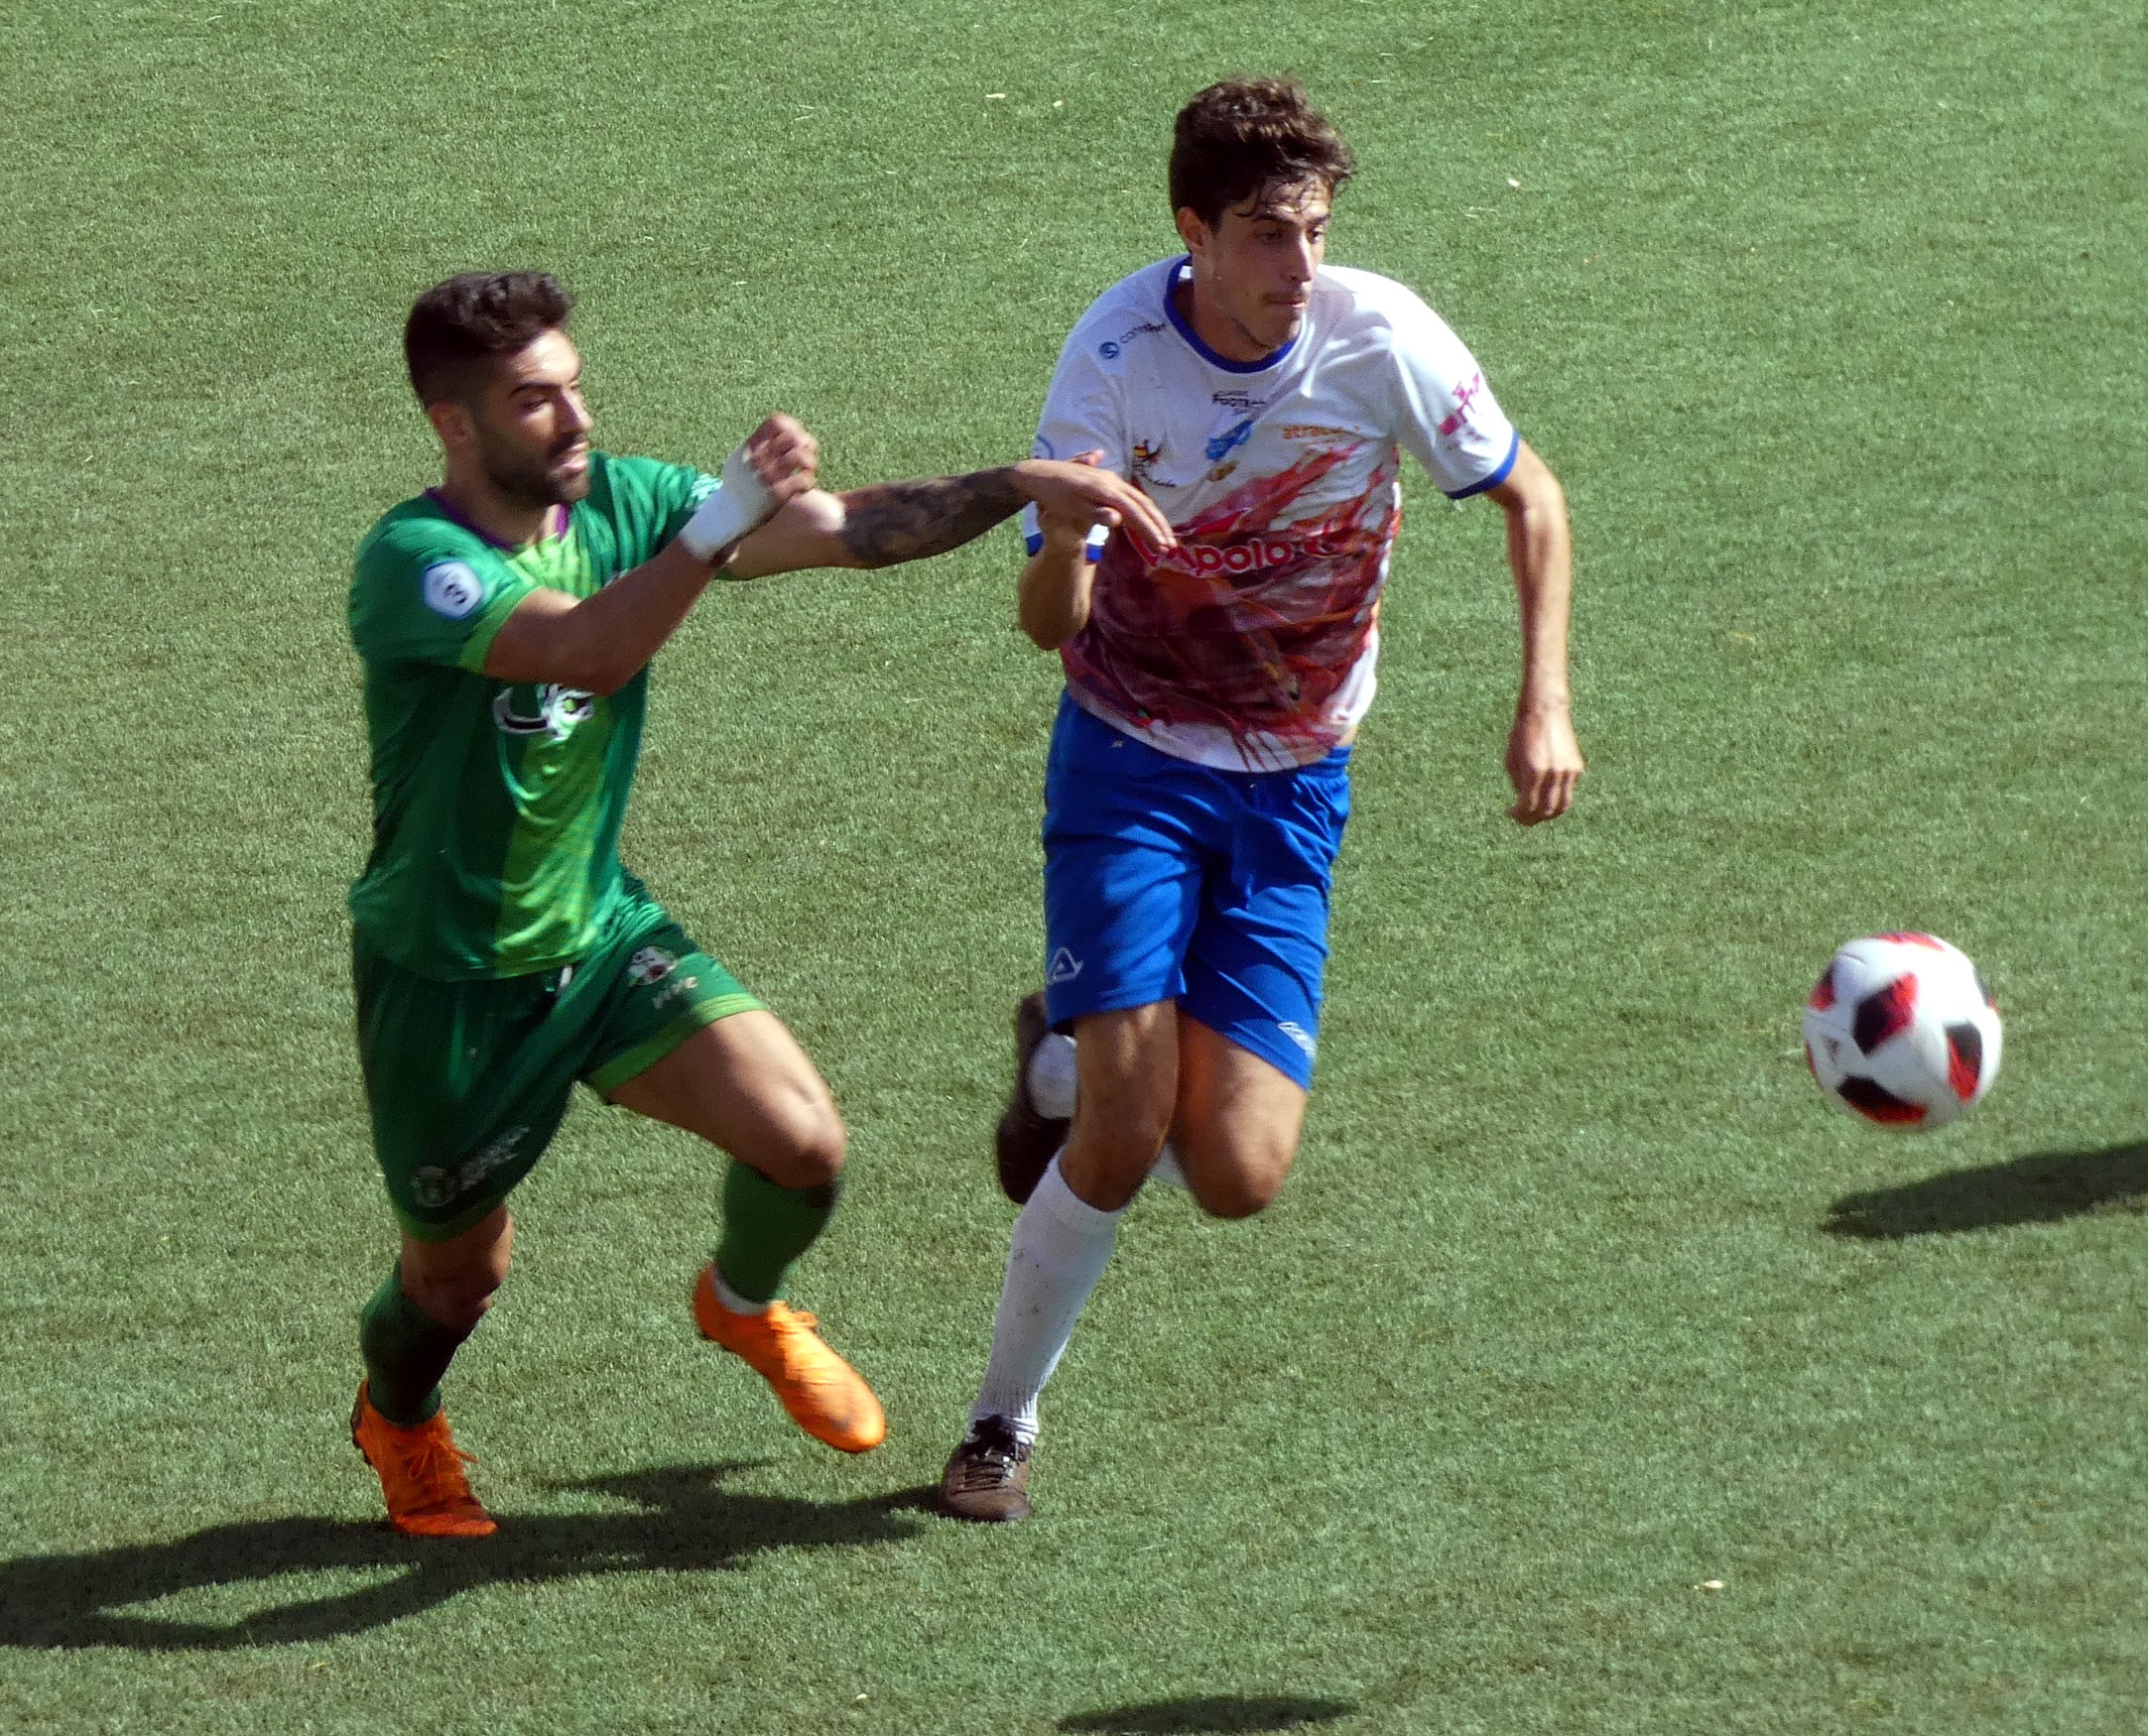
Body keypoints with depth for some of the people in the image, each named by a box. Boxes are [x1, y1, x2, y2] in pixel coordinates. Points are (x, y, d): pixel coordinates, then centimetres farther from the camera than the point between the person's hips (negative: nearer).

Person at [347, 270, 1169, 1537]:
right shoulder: (411, 563, -28)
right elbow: (587, 651, -44)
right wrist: (729, 513, -52)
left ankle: (745, 1304, 25)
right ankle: (398, 1420, 49)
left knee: (804, 1141, -11)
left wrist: (1023, 485, -17)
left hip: (602, 932, 5)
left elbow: (848, 529, -6)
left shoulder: (618, 503, -8)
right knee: (461, 1275, 12)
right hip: (446, 980, -5)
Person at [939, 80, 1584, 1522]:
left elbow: (1530, 498, 2)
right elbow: (1049, 622, -22)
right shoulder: (1119, 353, -18)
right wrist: (1063, 546, -46)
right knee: (1123, 1146, -15)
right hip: (1132, 765, -2)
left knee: (1238, 1178, -9)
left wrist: (1546, 705, -8)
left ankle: (1068, 1065, 24)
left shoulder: (1379, 336, -15)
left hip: (1293, 792, 2)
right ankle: (1004, 1422, 9)